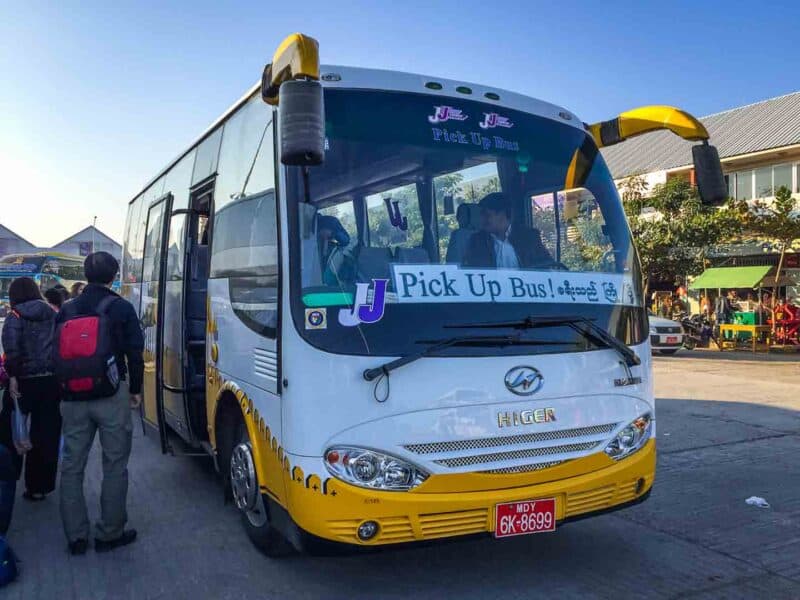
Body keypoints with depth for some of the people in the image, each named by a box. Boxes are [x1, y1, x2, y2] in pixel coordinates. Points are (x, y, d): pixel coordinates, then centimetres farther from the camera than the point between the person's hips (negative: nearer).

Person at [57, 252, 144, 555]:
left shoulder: (67, 310, 7)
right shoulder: (122, 308, -5)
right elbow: (135, 353, -6)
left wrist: (67, 388, 16)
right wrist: (135, 389, 6)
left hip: (73, 397, 4)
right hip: (111, 396, -4)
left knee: (72, 466, 11)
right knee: (114, 465, 5)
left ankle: (76, 536, 16)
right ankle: (110, 533, 10)